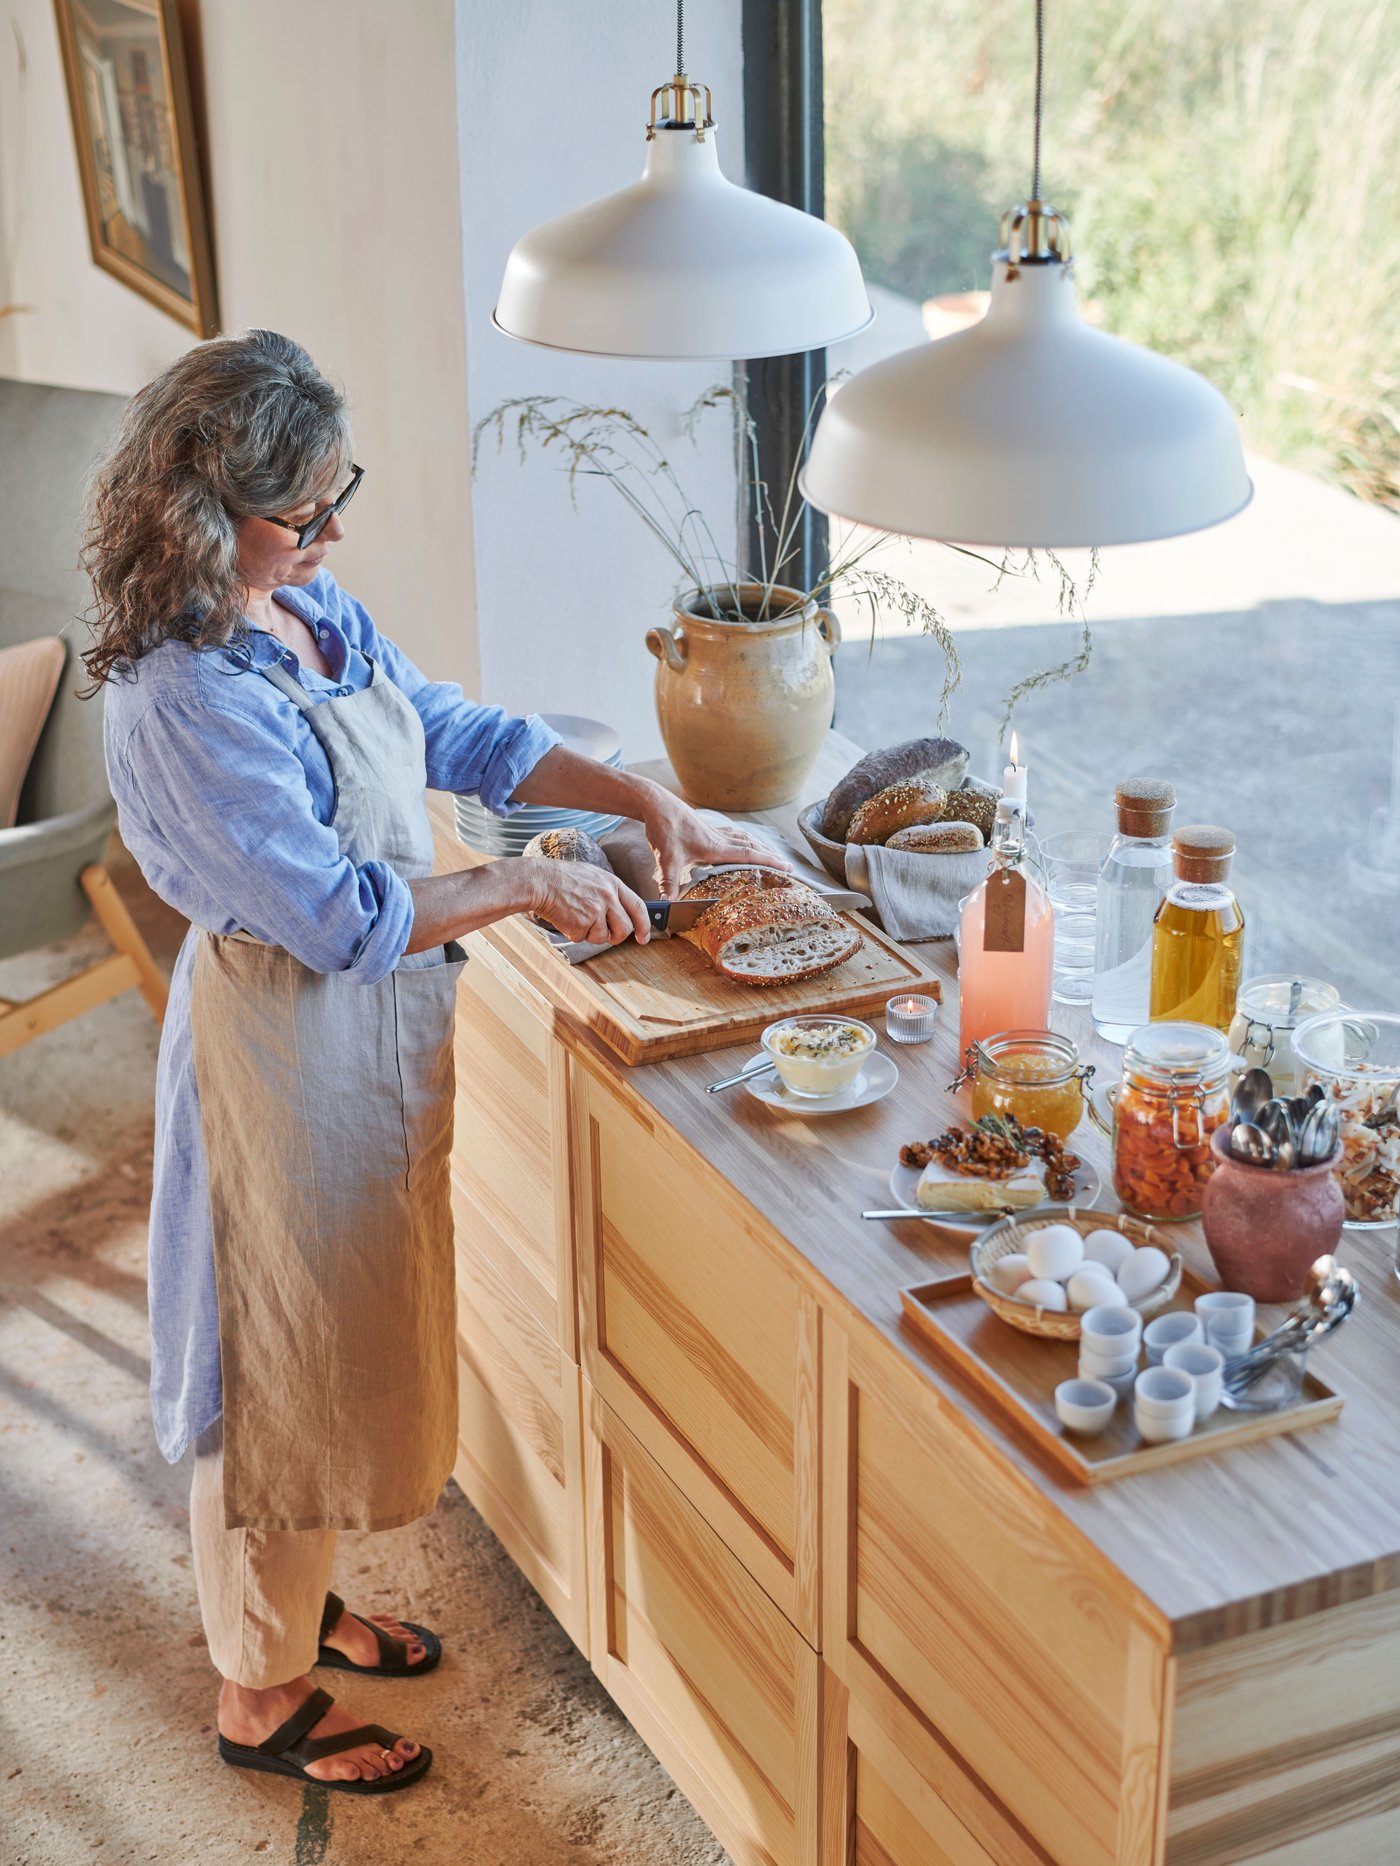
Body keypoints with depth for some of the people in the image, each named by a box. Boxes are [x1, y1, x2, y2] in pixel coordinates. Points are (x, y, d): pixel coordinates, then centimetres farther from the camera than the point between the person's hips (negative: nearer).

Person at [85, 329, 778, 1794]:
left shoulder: (313, 609, 2)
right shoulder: (180, 699, -27)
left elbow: (460, 736, 11)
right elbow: (336, 911, -28)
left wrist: (647, 802, 2)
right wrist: (524, 884, -20)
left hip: (373, 1029, 9)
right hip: (285, 1048, -9)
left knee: (354, 1334, 22)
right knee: (286, 1366, 6)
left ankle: (299, 1602, 44)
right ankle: (260, 1699, 25)